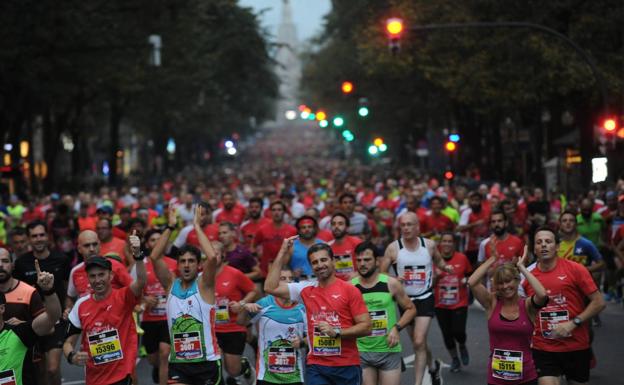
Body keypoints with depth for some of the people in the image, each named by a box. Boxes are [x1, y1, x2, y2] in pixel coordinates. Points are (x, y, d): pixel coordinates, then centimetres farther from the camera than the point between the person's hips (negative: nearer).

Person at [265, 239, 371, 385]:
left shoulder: (349, 290, -2)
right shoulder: (306, 289, 9)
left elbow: (366, 327, -5)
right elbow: (270, 287, 5)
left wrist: (336, 332, -17)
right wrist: (282, 253, 4)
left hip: (347, 366, -2)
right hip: (316, 367, 2)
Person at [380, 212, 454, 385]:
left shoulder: (429, 245, -3)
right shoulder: (393, 248, -7)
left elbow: (438, 260, 17)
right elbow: (382, 274, -1)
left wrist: (446, 267, -4)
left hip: (425, 298, -2)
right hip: (405, 299, 2)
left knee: (419, 342, -16)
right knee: (418, 343, 17)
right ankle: (433, 366, 46)